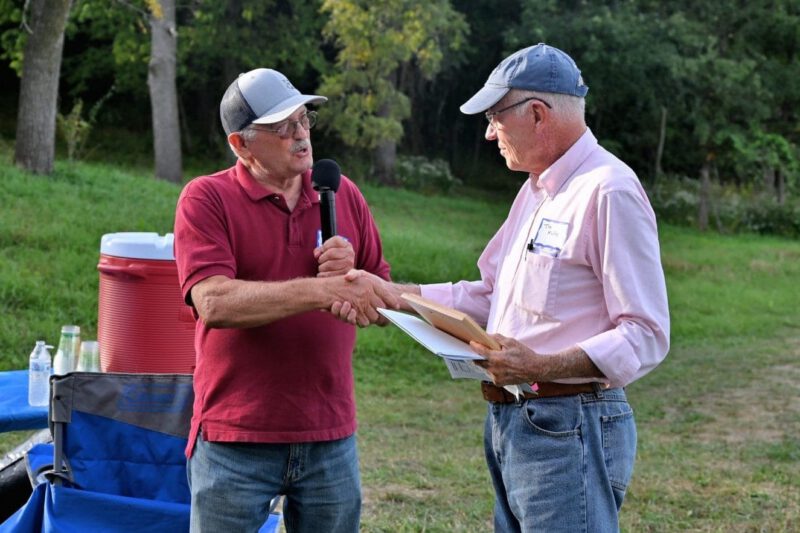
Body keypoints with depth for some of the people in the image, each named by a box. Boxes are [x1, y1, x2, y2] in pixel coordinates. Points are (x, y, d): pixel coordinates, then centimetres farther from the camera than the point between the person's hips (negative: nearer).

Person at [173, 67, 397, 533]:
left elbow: (384, 299, 14)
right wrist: (322, 290, -27)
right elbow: (214, 302, -20)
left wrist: (352, 274, -9)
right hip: (235, 441, -3)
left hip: (331, 438, 4)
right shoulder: (206, 199, -5)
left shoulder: (344, 195, 8)